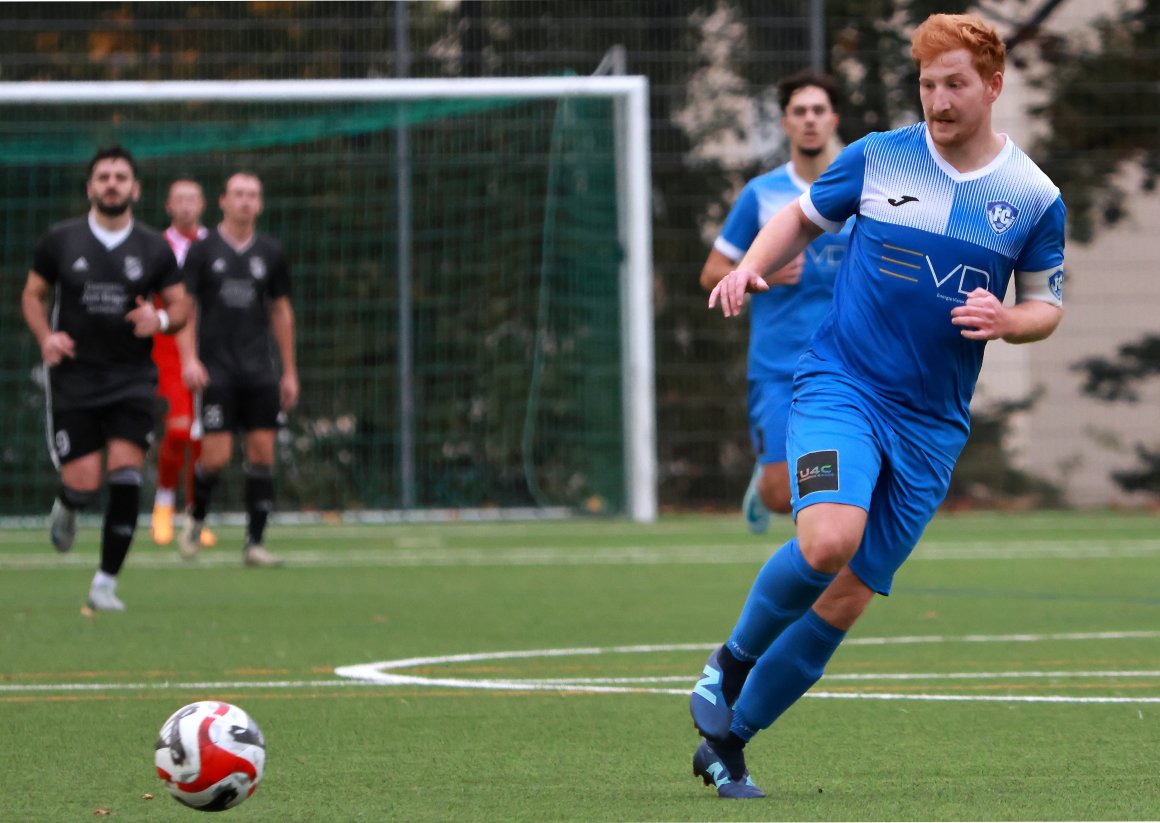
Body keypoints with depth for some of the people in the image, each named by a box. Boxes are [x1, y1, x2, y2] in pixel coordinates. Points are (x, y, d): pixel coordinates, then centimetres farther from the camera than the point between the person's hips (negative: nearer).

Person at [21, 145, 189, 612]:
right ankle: (65, 509, 32)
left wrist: (161, 319, -13)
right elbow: (32, 295, 11)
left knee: (125, 477, -13)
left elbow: (180, 306, 10)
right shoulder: (60, 240, 3)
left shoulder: (154, 249, 4)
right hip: (73, 377, -1)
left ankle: (106, 583, -3)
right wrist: (46, 337, -8)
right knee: (82, 486, -8)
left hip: (131, 380, 1)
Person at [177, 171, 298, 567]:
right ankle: (196, 515, 19)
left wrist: (289, 371, 14)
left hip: (259, 368, 3)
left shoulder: (270, 252, 9)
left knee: (262, 452, -4)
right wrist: (189, 359, -13)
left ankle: (254, 543, 2)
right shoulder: (203, 250, 0)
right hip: (216, 368, -3)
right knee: (217, 455, -11)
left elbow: (281, 312, 16)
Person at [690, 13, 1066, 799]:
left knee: (849, 598, 1)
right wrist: (753, 267, -4)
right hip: (839, 383, -2)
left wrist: (1007, 320, -11)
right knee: (828, 540, -28)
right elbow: (803, 216, 15)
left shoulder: (1036, 198, 2)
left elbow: (1048, 305, 12)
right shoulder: (877, 159, 0)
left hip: (932, 423, 2)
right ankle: (733, 661, -1)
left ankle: (728, 740, 16)